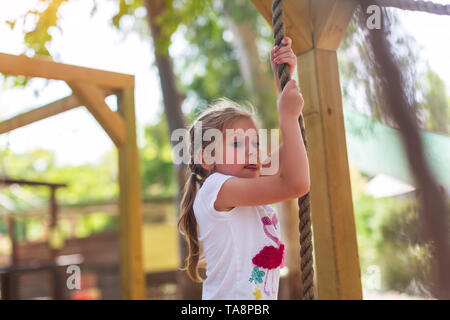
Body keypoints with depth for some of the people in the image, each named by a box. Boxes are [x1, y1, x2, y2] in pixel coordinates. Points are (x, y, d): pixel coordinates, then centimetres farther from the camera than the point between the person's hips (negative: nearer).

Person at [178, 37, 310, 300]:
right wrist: (288, 115, -13)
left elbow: (291, 146, 15)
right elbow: (296, 184, -21)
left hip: (265, 295, 7)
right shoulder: (215, 189, -12)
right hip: (231, 297, -7)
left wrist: (285, 80, 9)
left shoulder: (258, 186, 11)